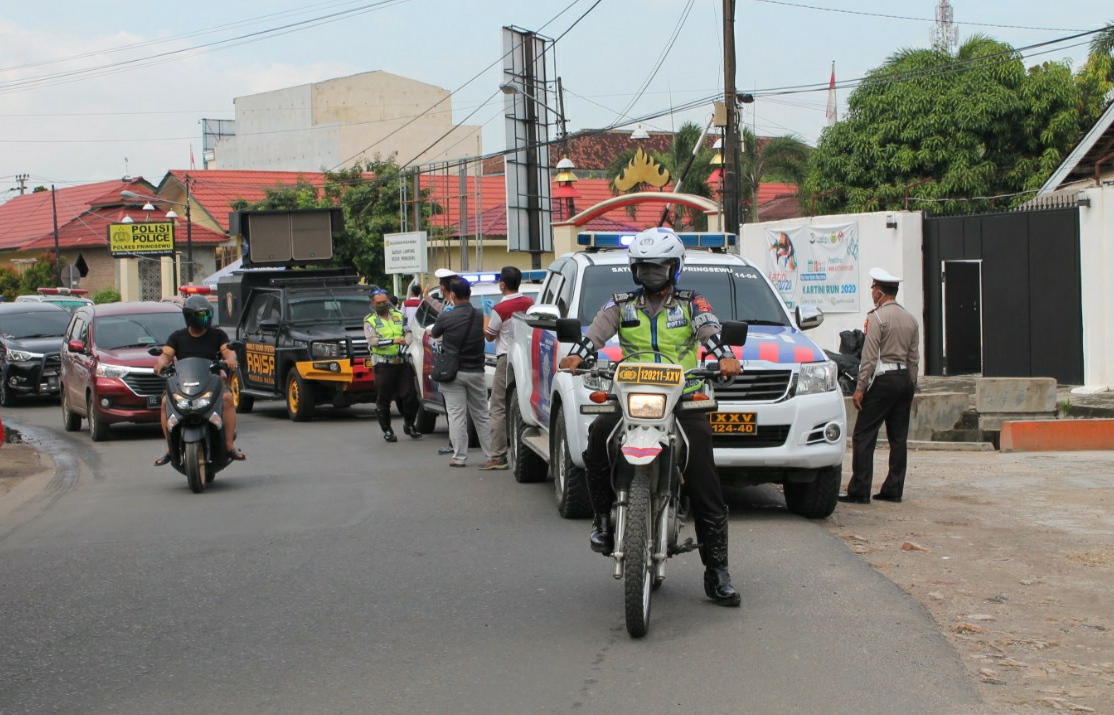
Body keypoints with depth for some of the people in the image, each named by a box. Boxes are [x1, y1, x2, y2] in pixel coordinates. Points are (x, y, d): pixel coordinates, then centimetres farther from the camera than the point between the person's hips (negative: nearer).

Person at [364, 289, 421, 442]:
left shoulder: (398, 315, 14)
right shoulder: (370, 321, 1)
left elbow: (408, 332, 11)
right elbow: (373, 341, -13)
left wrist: (405, 342, -12)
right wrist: (393, 341, -23)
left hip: (402, 362, 3)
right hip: (383, 365, -3)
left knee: (409, 396, 0)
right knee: (383, 399, 0)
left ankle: (409, 425, 20)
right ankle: (387, 431, 11)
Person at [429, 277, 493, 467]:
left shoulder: (445, 317, -13)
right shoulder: (480, 317, -5)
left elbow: (433, 334, 4)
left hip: (453, 372, -3)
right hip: (475, 372, 3)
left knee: (456, 416, 0)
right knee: (481, 416, 12)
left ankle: (459, 457, -2)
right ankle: (491, 454, 14)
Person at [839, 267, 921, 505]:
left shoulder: (877, 317, -9)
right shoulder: (910, 319, 13)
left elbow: (870, 356, -13)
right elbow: (914, 357, 15)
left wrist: (860, 387, -11)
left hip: (883, 379, -7)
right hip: (904, 378, 7)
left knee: (864, 436, -5)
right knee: (898, 437, 9)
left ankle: (859, 491, -8)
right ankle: (894, 490, 11)